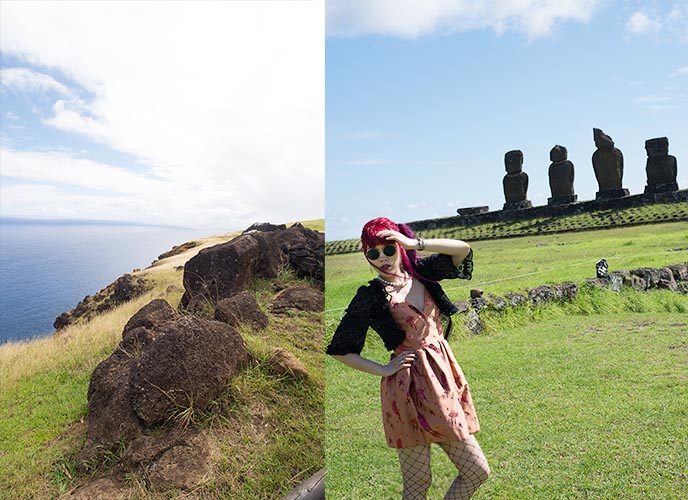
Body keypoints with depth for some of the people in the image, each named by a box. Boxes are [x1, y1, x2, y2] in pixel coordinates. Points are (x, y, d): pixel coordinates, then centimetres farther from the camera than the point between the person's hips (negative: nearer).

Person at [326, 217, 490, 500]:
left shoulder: (420, 272, 6)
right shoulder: (370, 297, -6)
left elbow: (463, 250, -6)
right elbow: (339, 350, -2)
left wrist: (415, 243, -15)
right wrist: (383, 370, -5)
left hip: (444, 379, 5)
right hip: (408, 389, -5)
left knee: (477, 471, 10)